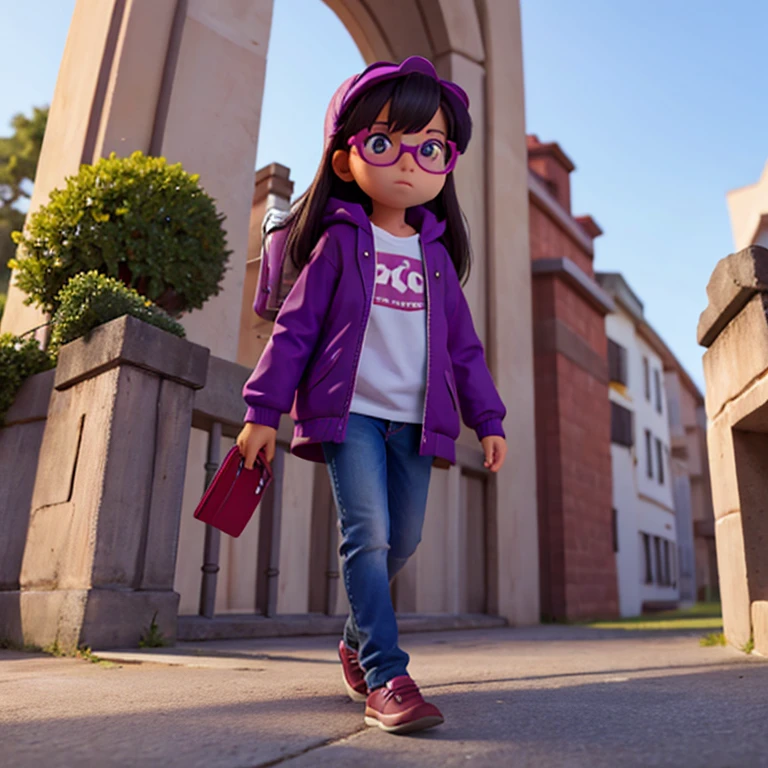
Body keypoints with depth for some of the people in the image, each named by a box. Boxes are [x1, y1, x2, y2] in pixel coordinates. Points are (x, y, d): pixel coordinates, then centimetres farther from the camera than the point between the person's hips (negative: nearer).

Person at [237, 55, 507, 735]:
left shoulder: (436, 254, 15)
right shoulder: (340, 241, 4)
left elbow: (463, 345, 16)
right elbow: (296, 327, 0)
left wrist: (488, 419, 11)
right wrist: (263, 410, -4)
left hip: (414, 420, 5)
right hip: (350, 411, -4)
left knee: (403, 540, 9)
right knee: (369, 533, -14)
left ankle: (357, 639, 31)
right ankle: (386, 678, -6)